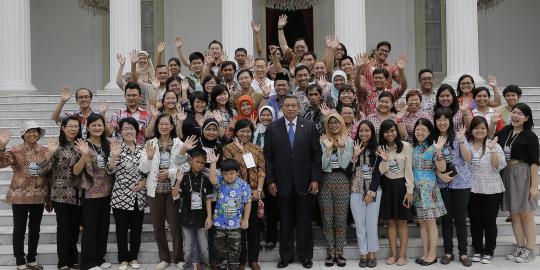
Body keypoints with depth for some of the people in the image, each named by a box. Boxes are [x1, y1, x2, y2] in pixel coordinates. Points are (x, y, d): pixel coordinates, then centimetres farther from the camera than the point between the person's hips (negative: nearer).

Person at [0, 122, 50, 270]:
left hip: (39, 196, 3)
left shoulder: (45, 151, 4)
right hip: (20, 196, -3)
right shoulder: (15, 151, -4)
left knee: (35, 229, 13)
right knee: (19, 229, 4)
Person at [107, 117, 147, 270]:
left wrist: (143, 182, -4)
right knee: (122, 229, 5)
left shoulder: (142, 148, 6)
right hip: (121, 196, -3)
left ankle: (133, 258, 23)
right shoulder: (116, 148, -4)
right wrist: (114, 156, -29)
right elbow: (110, 170, -13)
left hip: (139, 196, 3)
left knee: (137, 229, 10)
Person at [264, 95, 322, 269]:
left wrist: (315, 179, -4)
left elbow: (316, 155, 1)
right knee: (285, 221, 9)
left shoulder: (309, 127, 2)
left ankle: (305, 255, 22)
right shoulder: (272, 128, 2)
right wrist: (270, 181, -4)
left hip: (304, 182, 0)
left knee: (304, 221, 8)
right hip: (282, 183, 0)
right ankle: (286, 255, 22)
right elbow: (268, 157, 1)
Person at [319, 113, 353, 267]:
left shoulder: (348, 141, 1)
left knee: (341, 219, 2)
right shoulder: (323, 141, 2)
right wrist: (328, 148, -16)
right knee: (327, 219, 4)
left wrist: (341, 146, -16)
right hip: (326, 181, 1)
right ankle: (330, 253, 14)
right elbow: (323, 165, -6)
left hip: (342, 181, 0)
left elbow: (345, 164, -9)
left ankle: (339, 253, 13)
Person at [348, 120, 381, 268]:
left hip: (373, 190, -1)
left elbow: (377, 172, -3)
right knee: (360, 224, 5)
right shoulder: (354, 148, 1)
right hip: (356, 191, 1)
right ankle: (363, 254, 15)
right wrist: (355, 155, -16)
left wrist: (371, 192, -9)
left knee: (372, 223, 2)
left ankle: (372, 253, 15)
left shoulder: (377, 150, 0)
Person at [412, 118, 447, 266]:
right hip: (416, 188, 5)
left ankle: (432, 254, 8)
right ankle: (425, 253, 17)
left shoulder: (433, 147, -7)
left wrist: (438, 151, -28)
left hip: (429, 188, -5)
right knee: (422, 222, 9)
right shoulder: (413, 148, 8)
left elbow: (442, 168, -16)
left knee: (430, 221, 0)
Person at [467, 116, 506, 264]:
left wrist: (492, 150, -21)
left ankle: (489, 251, 18)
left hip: (491, 190, -2)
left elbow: (499, 166, -12)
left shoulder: (494, 145, -1)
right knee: (475, 221, 10)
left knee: (489, 222, 5)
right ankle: (477, 250, 23)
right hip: (472, 190, 2)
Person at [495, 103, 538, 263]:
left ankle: (530, 250, 11)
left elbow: (534, 162, -10)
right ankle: (520, 248, 20)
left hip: (522, 174, -5)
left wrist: (534, 185, -14)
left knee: (525, 214, 2)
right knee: (514, 213, 10)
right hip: (506, 174, 5)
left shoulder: (530, 136, -8)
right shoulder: (505, 131, 8)